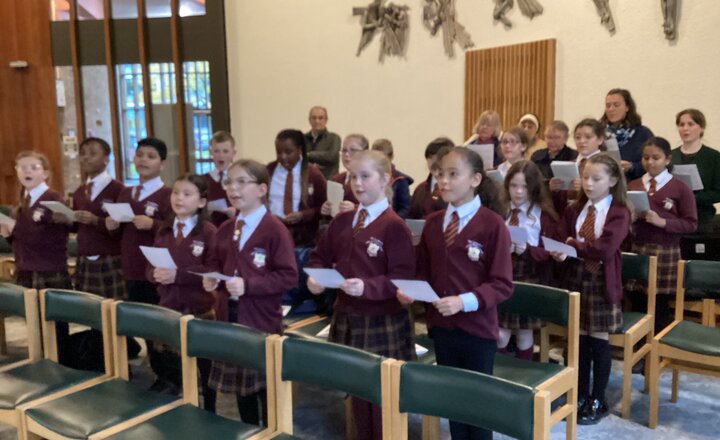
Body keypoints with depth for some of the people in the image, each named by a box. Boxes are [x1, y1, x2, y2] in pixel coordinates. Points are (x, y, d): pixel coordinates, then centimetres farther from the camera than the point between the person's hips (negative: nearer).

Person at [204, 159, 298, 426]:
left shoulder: (275, 229, -14)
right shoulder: (225, 230, 8)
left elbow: (288, 276, -19)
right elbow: (216, 264, 18)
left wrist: (248, 285, -26)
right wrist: (212, 279, -5)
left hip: (262, 320, -7)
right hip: (230, 316, 7)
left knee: (267, 388, 5)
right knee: (240, 386, 18)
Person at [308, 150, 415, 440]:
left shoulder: (394, 226, -14)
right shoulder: (341, 221, 6)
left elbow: (403, 278, -19)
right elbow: (320, 257, 17)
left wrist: (367, 287, -31)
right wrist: (315, 277, -3)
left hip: (382, 323, -6)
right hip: (347, 317, 6)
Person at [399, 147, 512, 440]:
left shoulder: (492, 224, -13)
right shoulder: (432, 223, 4)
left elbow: (502, 285, -15)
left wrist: (464, 301, -27)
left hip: (477, 328, -5)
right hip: (441, 325, 5)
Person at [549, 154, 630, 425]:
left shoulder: (619, 212, -9)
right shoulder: (574, 210, 7)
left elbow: (605, 249, -21)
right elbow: (564, 240, 4)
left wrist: (574, 244, -13)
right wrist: (560, 251, -18)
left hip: (602, 281, -4)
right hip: (576, 277, 4)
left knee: (599, 340, 5)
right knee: (579, 338, 10)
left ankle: (598, 401, 19)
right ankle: (580, 395, 24)